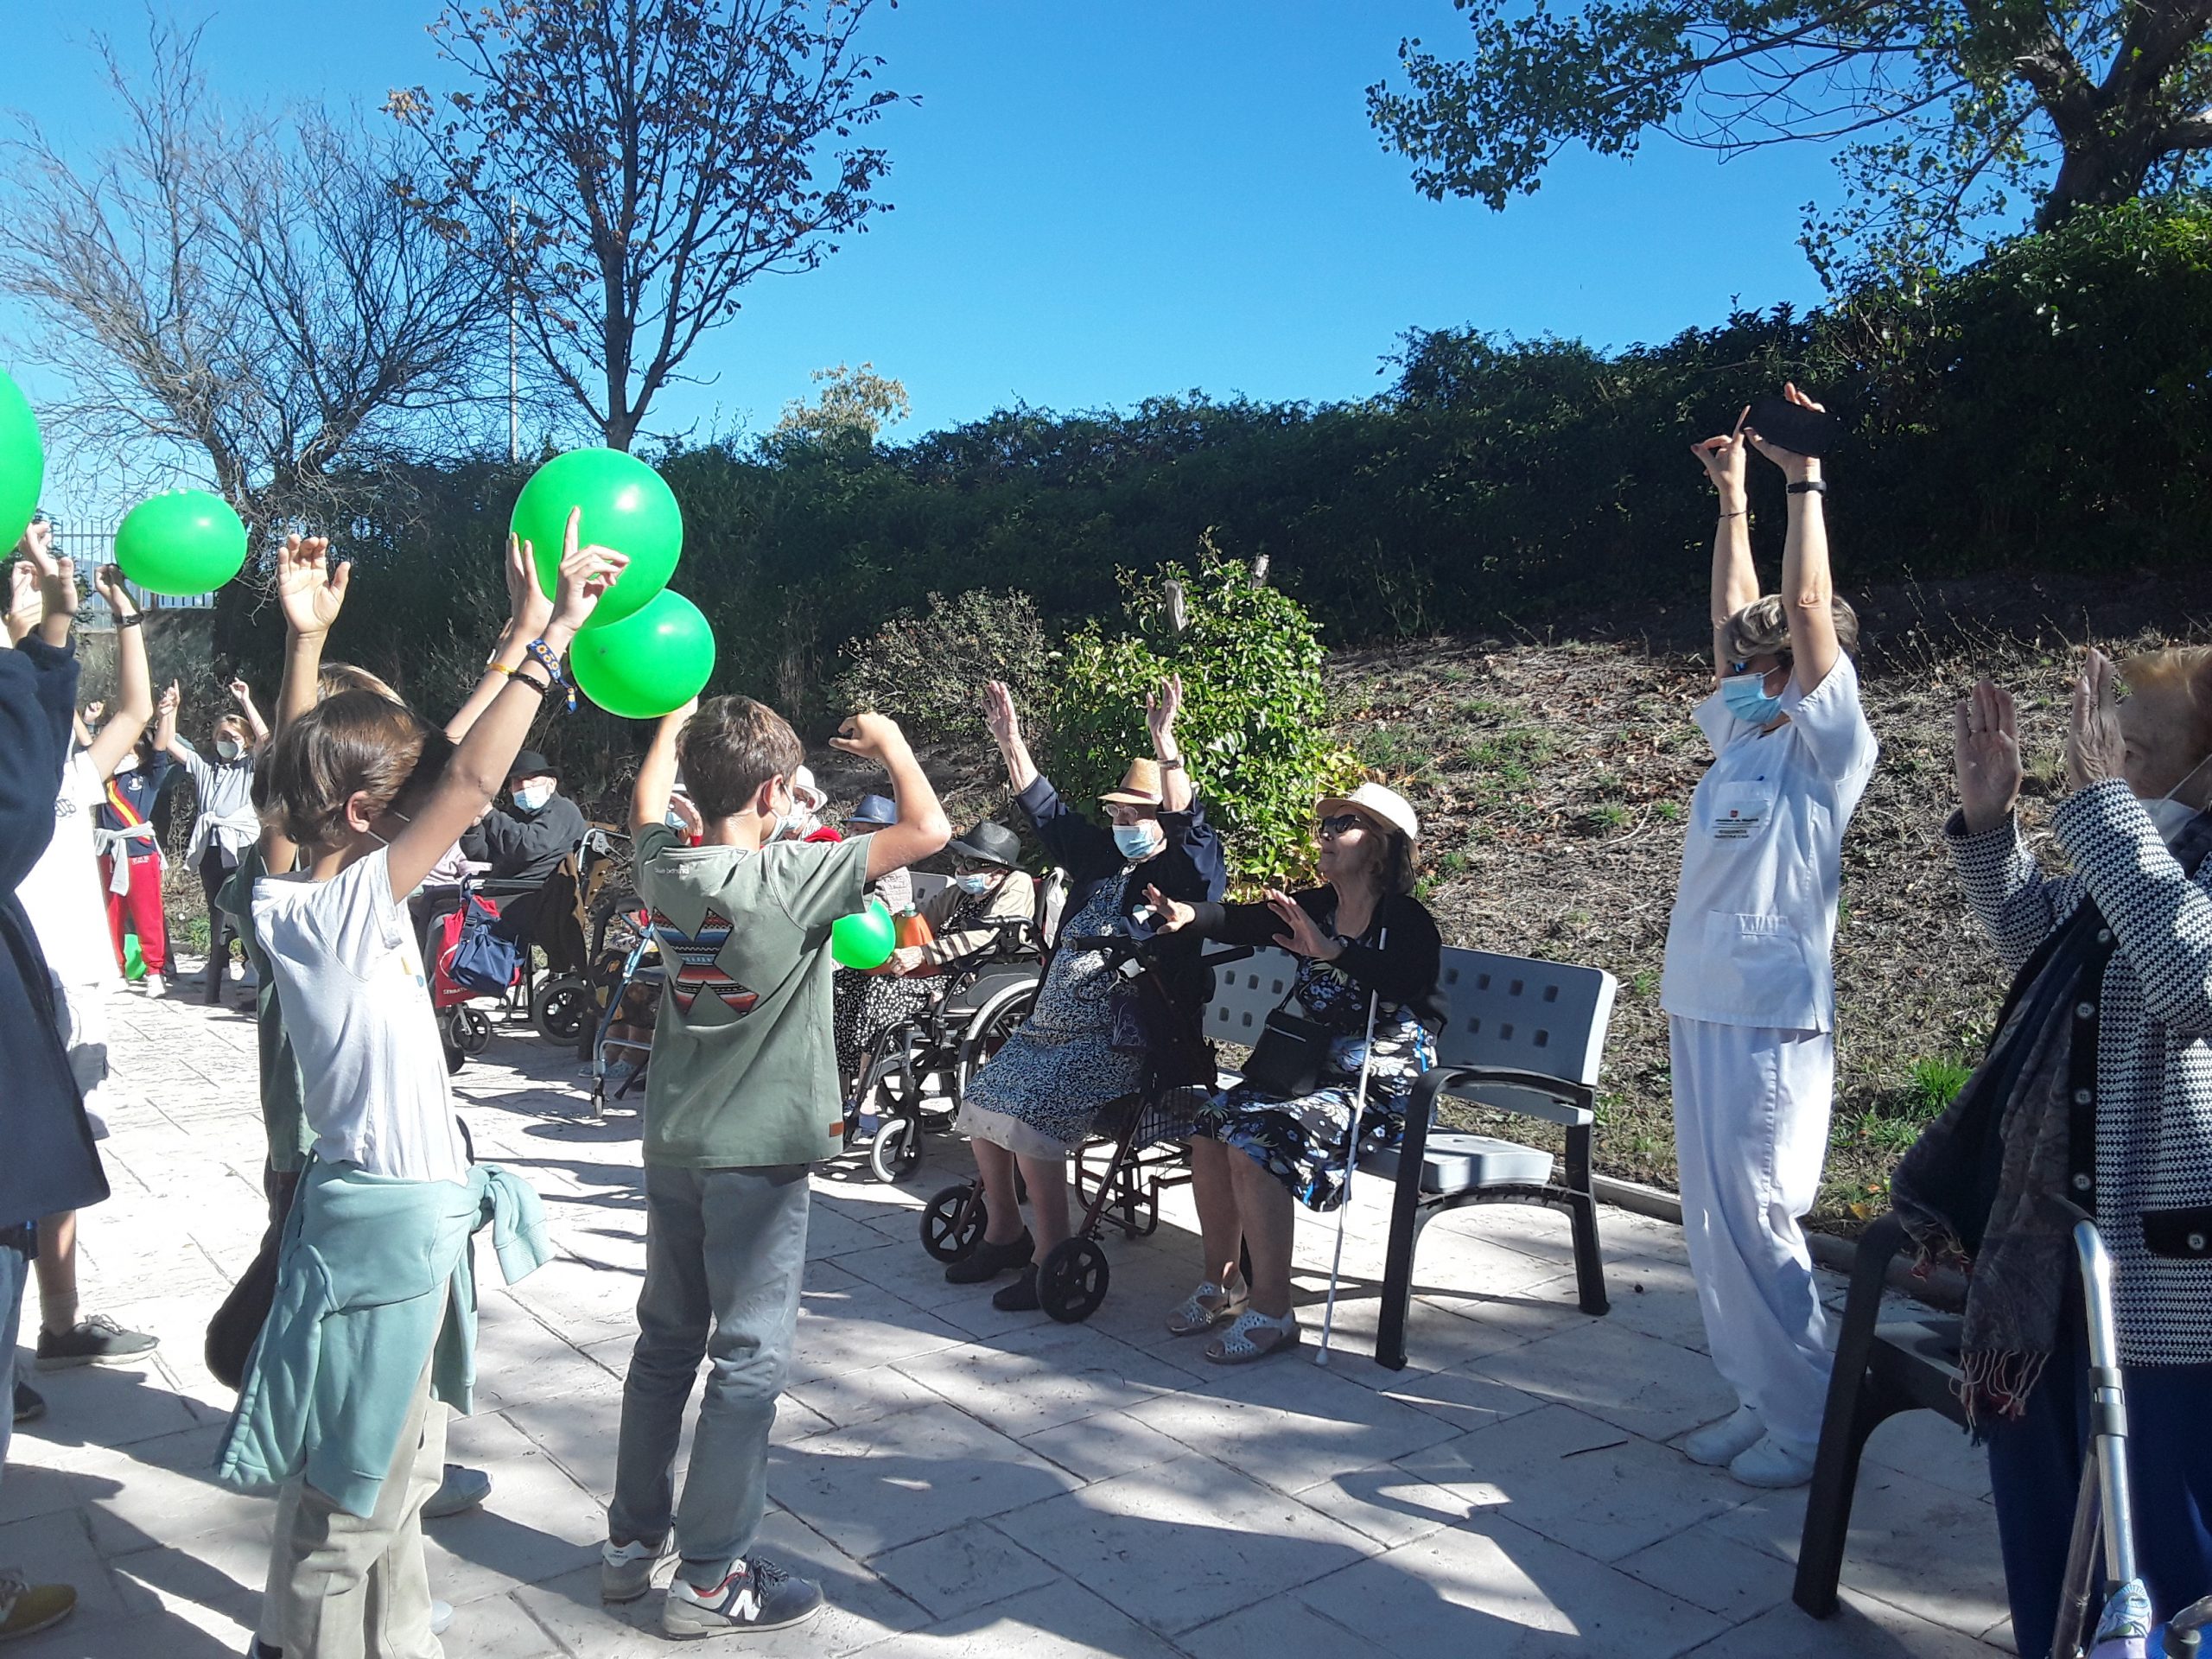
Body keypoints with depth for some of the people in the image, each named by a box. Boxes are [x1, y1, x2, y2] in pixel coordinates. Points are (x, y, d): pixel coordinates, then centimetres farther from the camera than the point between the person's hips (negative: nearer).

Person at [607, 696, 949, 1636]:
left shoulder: (664, 870, 0)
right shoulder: (790, 878, -19)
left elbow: (644, 809, 25)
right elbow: (929, 830, -18)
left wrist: (676, 712, 31)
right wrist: (890, 745, -1)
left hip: (674, 1141, 7)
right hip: (758, 1152, -7)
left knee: (666, 1341, 18)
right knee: (749, 1360, 3)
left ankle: (632, 1540, 29)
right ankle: (710, 1578, 10)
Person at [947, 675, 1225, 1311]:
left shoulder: (1186, 873, -5)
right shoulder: (1101, 858, 15)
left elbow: (1190, 825, -24)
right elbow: (1046, 810, 19)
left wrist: (1165, 744, -34)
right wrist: (1010, 740, 12)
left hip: (1116, 1040, -9)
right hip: (1048, 1026, 9)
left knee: (1031, 1115, -24)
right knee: (982, 1101, 2)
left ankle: (1050, 1256, -12)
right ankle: (1003, 1233, 18)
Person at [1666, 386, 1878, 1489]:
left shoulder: (1825, 749, -5)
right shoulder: (1742, 742, 13)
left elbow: (1807, 609, -14)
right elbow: (1734, 614, 20)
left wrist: (1805, 479, -9)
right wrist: (1733, 498, 23)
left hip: (1769, 1021, -8)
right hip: (1699, 1010, 8)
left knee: (1755, 1224, -4)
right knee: (1714, 1225, 11)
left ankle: (1809, 1428, 10)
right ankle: (1758, 1404, 23)